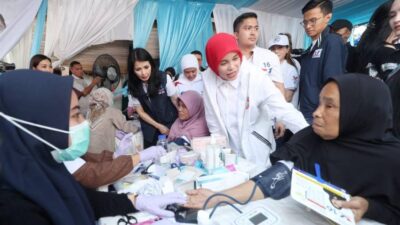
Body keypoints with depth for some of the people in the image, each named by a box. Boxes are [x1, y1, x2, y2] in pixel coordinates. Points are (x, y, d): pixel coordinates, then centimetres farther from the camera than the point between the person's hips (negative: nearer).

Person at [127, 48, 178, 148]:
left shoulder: (164, 78, -16)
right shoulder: (133, 86, -9)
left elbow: (175, 100, -6)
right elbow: (140, 112, -3)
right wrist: (158, 126, -7)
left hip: (171, 122, -1)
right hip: (151, 127, 2)